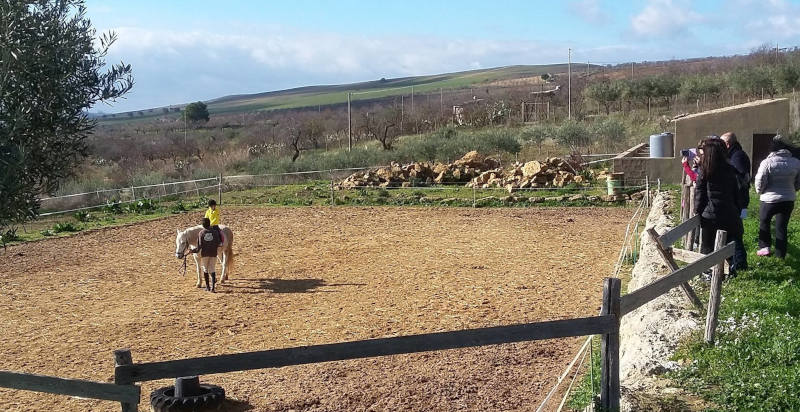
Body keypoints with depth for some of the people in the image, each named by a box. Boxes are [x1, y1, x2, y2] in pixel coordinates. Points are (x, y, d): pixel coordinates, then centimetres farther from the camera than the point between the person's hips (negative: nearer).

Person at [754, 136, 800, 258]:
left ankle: (764, 247, 12)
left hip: (769, 199, -3)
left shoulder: (767, 163, -17)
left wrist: (760, 191, 6)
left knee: (764, 223, 20)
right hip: (788, 200, 3)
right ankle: (780, 255, 15)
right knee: (782, 227, 11)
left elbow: (760, 182, -14)